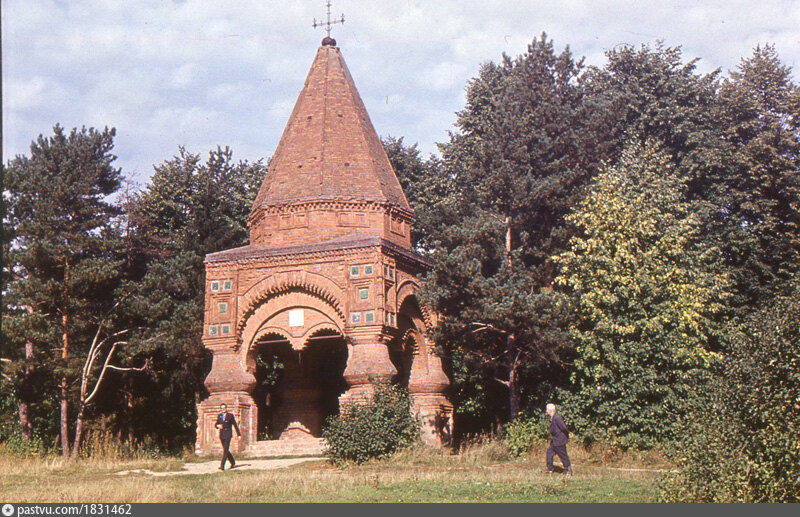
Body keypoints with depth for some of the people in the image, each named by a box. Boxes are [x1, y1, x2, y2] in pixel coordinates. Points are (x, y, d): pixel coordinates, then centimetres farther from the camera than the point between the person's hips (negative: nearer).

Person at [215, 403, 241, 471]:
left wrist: (239, 434, 6)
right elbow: (216, 424, 14)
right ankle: (233, 462, 29)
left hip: (228, 435, -5)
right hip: (221, 435, 5)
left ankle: (222, 466, -18)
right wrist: (217, 425, -11)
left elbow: (235, 425, 4)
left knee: (225, 450, -13)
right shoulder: (219, 416, 11)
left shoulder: (230, 415, 1)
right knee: (225, 450, 11)